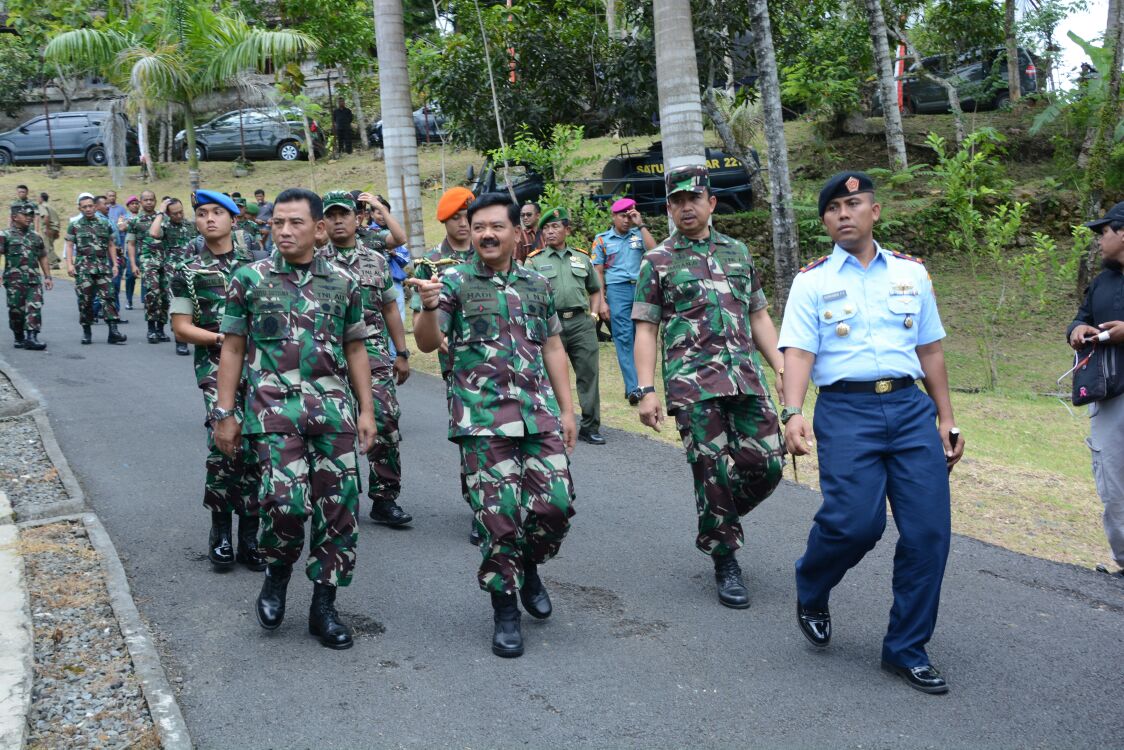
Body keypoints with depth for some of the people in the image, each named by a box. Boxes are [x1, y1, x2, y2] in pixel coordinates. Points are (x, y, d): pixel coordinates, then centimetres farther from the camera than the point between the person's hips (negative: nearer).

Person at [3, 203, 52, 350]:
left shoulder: (36, 237, 16)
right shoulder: (5, 235, 2)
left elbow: (43, 258, 22)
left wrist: (48, 277, 17)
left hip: (34, 280, 3)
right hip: (14, 280, -3)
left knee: (35, 308, -10)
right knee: (16, 310, 3)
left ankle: (31, 337, -13)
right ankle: (19, 338, 16)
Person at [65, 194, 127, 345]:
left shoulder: (104, 224, 13)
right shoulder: (75, 225, 7)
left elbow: (111, 245, 16)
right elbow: (69, 246, 4)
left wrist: (115, 263, 9)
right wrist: (69, 264, -7)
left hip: (103, 266, 1)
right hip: (83, 267, -1)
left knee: (108, 297, -8)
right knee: (85, 300, 1)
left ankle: (113, 332, -13)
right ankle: (86, 331, 12)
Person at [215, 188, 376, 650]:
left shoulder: (342, 284, 9)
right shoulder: (249, 279, 4)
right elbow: (232, 349, 7)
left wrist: (366, 410, 8)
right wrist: (224, 414, 3)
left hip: (334, 408, 3)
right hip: (275, 407, -2)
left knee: (339, 507, 2)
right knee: (286, 499, -18)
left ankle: (324, 606, 17)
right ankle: (277, 571, 14)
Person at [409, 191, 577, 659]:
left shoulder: (538, 285, 14)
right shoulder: (454, 283, 3)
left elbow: (553, 349, 17)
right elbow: (428, 343, -7)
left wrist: (567, 409, 11)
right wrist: (429, 306, -28)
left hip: (540, 415, 3)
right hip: (482, 419, -3)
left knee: (555, 505, -2)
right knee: (499, 516, -3)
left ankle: (528, 567, 28)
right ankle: (505, 609, 14)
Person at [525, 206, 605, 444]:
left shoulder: (582, 258, 16)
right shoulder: (534, 261, 7)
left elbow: (595, 290, 25)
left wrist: (593, 313, 11)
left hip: (581, 322, 2)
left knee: (589, 373, 0)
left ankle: (590, 427, 7)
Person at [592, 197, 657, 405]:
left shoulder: (639, 235, 14)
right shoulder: (602, 240, 10)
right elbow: (598, 273, 7)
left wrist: (641, 225, -2)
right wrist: (602, 302, -1)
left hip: (641, 288, 2)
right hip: (617, 289, -2)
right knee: (624, 338, -8)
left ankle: (639, 384, 11)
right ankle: (633, 388, -11)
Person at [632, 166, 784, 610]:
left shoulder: (738, 252, 16)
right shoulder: (657, 262, 4)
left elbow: (758, 316, 19)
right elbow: (645, 330, 1)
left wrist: (782, 369, 11)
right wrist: (647, 391, -8)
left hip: (747, 377, 4)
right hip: (692, 385, -4)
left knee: (767, 465, 1)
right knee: (714, 473, -4)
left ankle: (718, 522, 28)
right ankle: (725, 561, 13)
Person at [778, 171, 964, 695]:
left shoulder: (911, 273, 16)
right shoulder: (812, 281, 7)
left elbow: (930, 350, 19)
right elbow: (798, 352, -3)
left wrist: (946, 418, 16)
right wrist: (793, 412, -19)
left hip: (911, 407, 4)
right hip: (846, 410, -3)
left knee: (929, 529, -3)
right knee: (856, 520, -18)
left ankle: (906, 650, 13)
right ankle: (810, 592, 16)